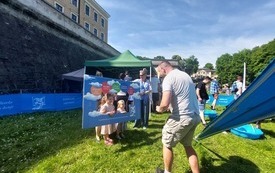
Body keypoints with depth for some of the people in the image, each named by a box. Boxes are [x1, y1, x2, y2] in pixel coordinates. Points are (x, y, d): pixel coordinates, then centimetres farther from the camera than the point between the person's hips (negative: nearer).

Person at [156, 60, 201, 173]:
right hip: (195, 116, 8)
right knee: (187, 145, 24)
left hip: (181, 118, -8)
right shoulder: (185, 75, 15)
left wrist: (159, 109, 0)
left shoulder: (168, 78, -12)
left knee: (167, 144, 14)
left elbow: (165, 104, -23)